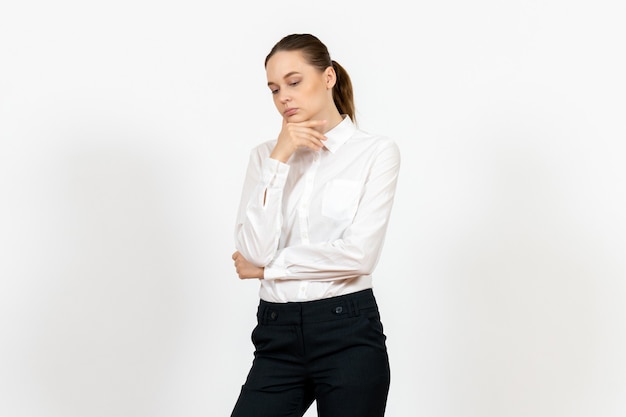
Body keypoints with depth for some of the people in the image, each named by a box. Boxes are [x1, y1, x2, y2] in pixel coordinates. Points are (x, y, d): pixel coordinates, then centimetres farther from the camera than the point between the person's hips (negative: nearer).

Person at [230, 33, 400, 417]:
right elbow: (254, 251, -5)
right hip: (277, 337, 3)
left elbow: (358, 254, -14)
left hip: (348, 335, -3)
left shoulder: (376, 151, -2)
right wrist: (280, 159, -8)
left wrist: (267, 268, -4)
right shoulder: (266, 156, 9)